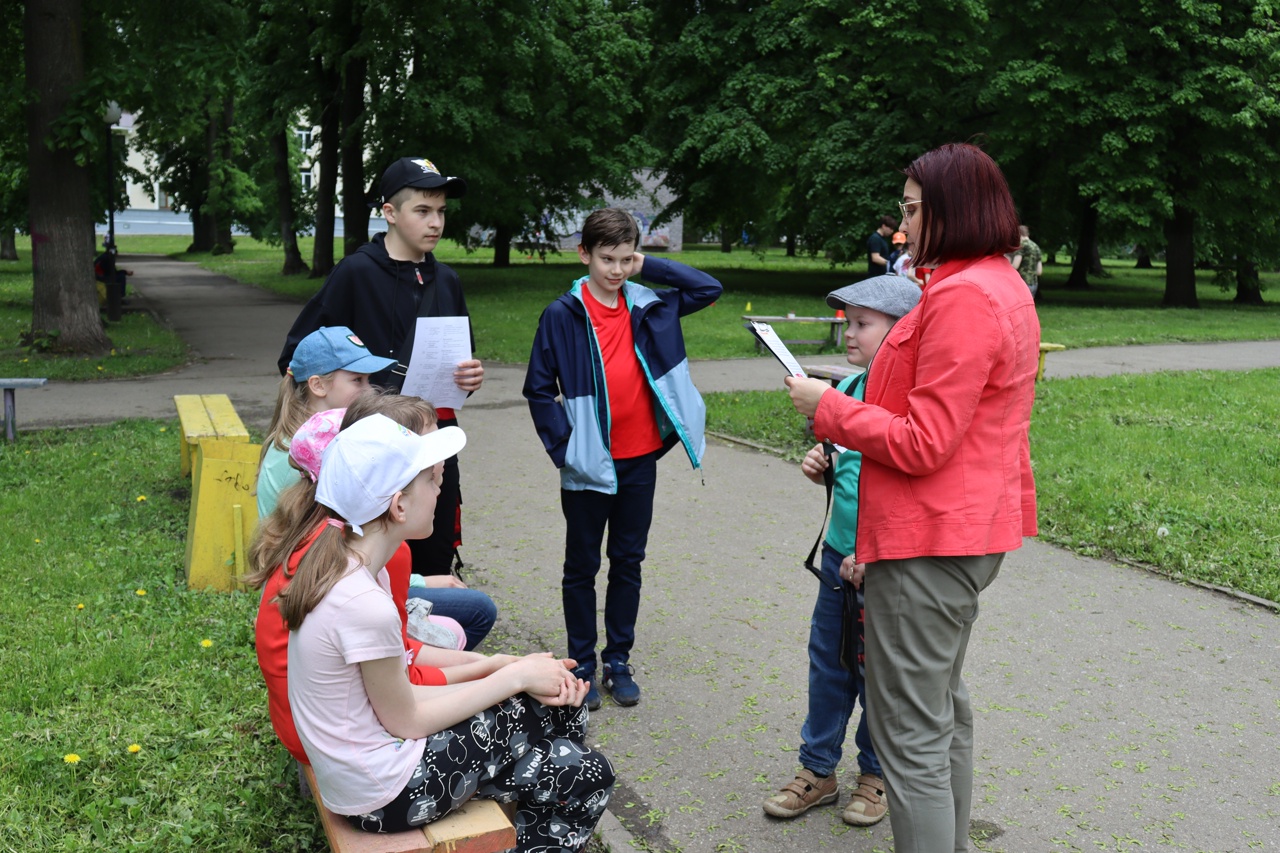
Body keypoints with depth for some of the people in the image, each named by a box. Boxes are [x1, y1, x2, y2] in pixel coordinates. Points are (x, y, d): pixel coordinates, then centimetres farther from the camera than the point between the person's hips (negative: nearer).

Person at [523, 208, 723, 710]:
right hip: (589, 465, -3)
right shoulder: (563, 315, -7)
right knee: (582, 566, 9)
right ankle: (582, 665, 23)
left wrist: (648, 265, 0)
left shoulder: (649, 308, 3)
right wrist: (564, 446, -12)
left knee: (628, 562, 13)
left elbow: (709, 288, 7)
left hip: (640, 460, 4)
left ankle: (619, 661, 26)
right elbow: (539, 388, -5)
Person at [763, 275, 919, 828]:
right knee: (827, 663, 15)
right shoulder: (846, 389, 4)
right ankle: (818, 770, 31)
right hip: (839, 555, 7)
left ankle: (877, 774, 32)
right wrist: (819, 467, -4)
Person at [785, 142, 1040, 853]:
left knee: (910, 731, -1)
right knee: (943, 703, 24)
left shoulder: (963, 299, -21)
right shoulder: (1005, 287, 13)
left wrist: (828, 408, -12)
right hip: (973, 527, 11)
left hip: (929, 542, -11)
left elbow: (922, 445, -23)